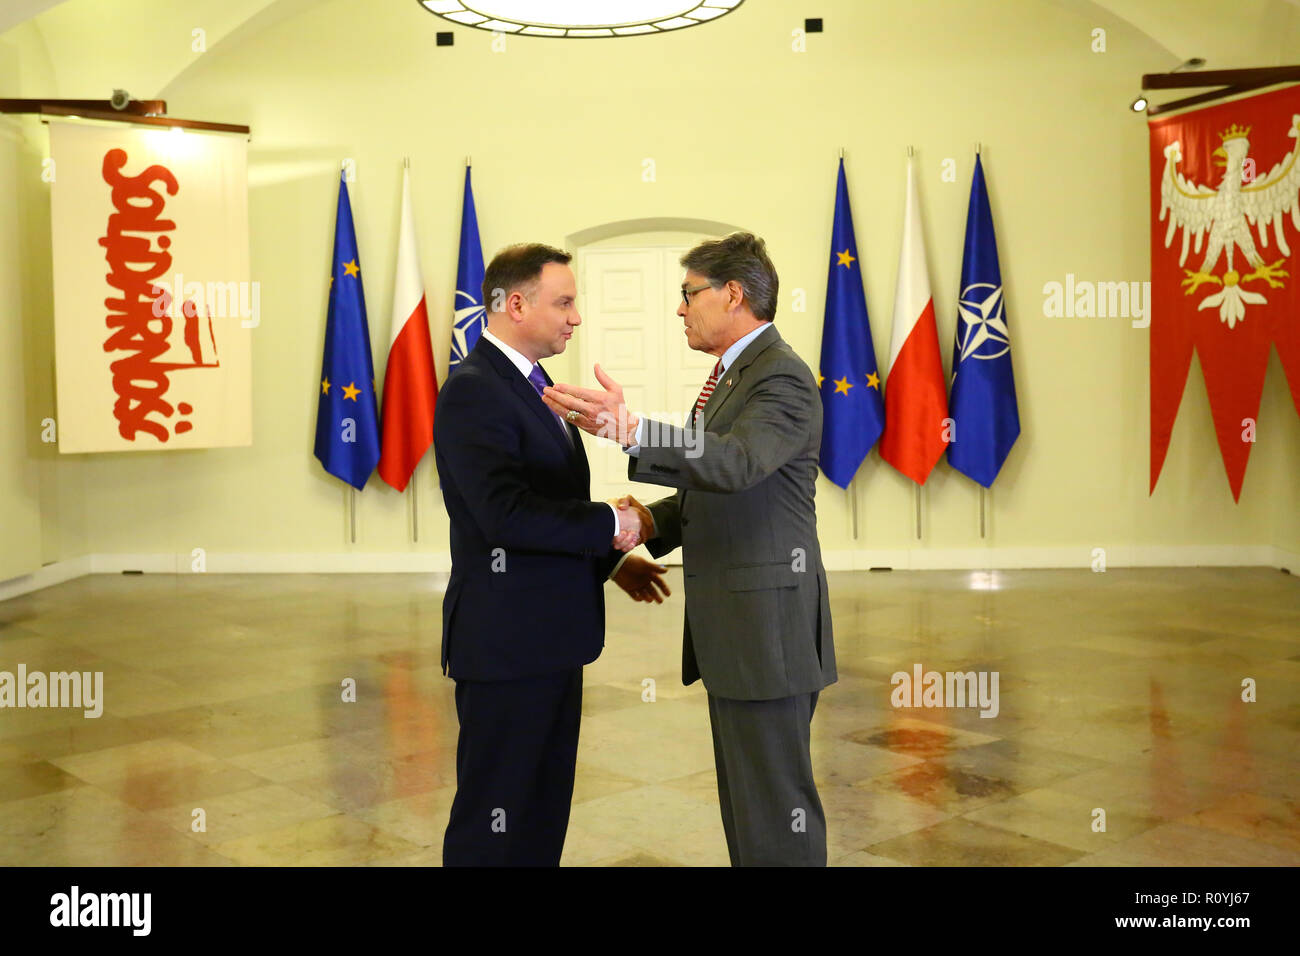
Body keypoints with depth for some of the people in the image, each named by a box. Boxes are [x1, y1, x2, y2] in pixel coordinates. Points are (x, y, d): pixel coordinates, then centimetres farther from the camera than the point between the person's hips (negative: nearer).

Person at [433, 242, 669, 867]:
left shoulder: (531, 384, 15)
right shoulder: (473, 392, -16)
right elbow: (505, 513, -27)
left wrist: (610, 562, 11)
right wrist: (609, 526, -17)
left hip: (551, 638, 10)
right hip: (506, 640, -10)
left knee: (544, 813, 18)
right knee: (493, 820, 1)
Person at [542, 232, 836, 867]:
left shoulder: (781, 377, -14)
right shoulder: (734, 374, 18)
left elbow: (735, 462, -33)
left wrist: (629, 430, -45)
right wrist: (652, 519, 0)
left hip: (766, 627, -10)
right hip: (731, 630, 10)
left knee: (775, 812, -3)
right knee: (745, 798, 19)